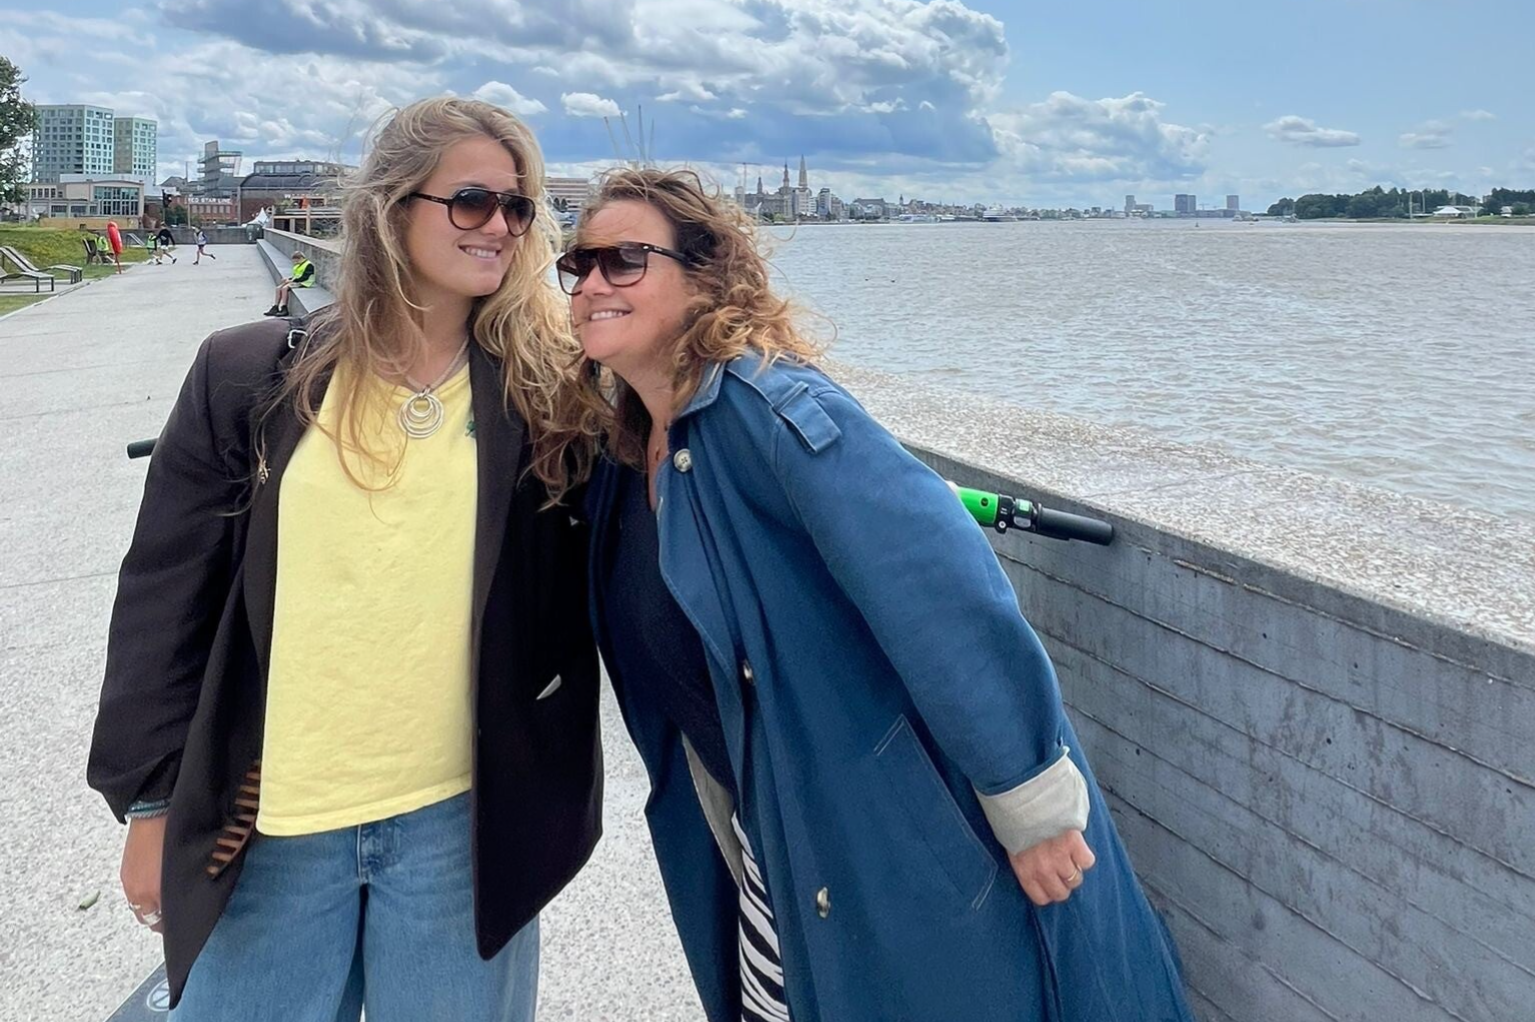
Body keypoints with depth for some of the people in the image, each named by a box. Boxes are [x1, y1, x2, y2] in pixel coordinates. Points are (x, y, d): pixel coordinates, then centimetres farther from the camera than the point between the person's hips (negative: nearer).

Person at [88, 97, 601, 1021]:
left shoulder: (547, 390, -2)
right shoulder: (251, 375, -2)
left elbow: (592, 588, 5)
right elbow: (169, 590, 2)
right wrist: (152, 800, 3)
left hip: (463, 819, 0)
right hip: (267, 824, 1)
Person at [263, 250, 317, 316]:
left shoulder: (309, 265, -12)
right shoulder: (298, 265, 19)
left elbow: (304, 277, -19)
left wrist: (292, 280, -18)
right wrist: (288, 278, 3)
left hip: (303, 283, -10)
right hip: (295, 281, 10)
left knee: (284, 288, -27)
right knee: (278, 288, -7)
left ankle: (284, 309, -24)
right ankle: (275, 308, -10)